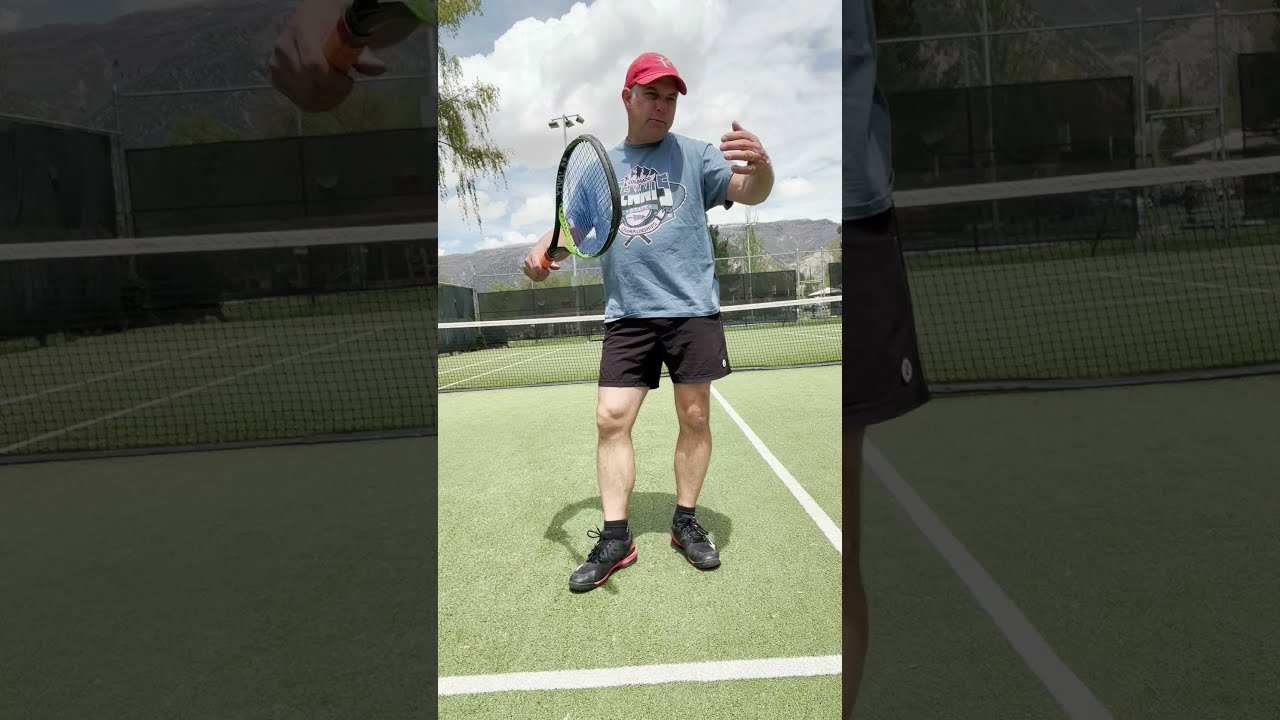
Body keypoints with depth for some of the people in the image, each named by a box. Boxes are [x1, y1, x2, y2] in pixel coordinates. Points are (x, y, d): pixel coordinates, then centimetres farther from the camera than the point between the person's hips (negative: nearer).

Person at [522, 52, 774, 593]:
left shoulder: (693, 155, 4)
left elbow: (749, 192, -8)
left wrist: (760, 165, -32)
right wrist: (543, 250, -7)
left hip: (691, 309, -2)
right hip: (627, 315, 2)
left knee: (695, 418, 3)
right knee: (610, 419, -4)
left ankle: (686, 522, 21)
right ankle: (614, 539, 5)